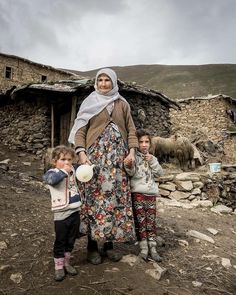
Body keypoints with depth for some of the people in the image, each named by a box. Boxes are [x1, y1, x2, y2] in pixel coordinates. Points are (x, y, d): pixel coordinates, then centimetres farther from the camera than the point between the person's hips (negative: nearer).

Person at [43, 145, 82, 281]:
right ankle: (59, 266, 27)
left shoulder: (73, 170, 6)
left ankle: (67, 263, 38)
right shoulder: (53, 172, -14)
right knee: (60, 241, 10)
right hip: (62, 214, -6)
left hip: (75, 211, 6)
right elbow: (51, 179, -39)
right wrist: (64, 171, -33)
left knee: (71, 240, 19)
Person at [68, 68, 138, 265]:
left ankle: (109, 243, 16)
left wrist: (132, 151, -3)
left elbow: (131, 130, 11)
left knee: (116, 196, 2)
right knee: (95, 196, -3)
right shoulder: (90, 103, 8)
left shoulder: (122, 104, 14)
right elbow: (80, 129, 1)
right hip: (96, 154, -2)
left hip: (117, 156, 3)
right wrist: (81, 152, -13)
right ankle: (92, 245, 10)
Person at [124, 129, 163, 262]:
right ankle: (144, 247, 9)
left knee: (151, 220, 5)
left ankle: (153, 247, 12)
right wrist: (129, 166, -34)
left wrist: (152, 161, -8)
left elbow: (160, 173, 6)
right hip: (138, 192, -4)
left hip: (151, 193, 4)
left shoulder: (152, 158, 15)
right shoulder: (134, 157, 0)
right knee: (141, 220, 0)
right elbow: (132, 173, -12)